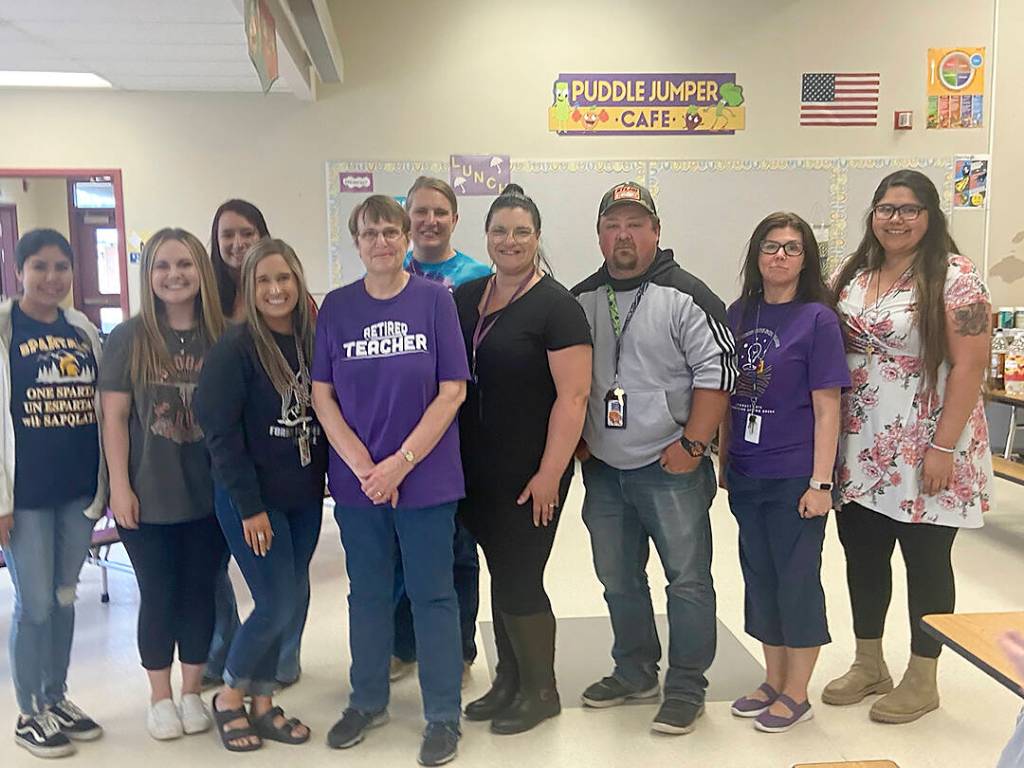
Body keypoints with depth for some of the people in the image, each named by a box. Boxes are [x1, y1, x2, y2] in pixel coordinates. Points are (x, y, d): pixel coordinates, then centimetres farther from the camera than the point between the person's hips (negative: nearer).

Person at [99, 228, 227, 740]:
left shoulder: (221, 337, 0)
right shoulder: (128, 338, -3)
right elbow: (114, 417, -3)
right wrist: (119, 485, -8)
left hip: (209, 493, 1)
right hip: (147, 495, -1)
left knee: (200, 592, 11)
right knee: (158, 596, 9)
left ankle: (193, 692, 30)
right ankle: (160, 698, 28)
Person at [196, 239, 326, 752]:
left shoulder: (313, 342, 4)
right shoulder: (234, 349, -11)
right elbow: (221, 431, -14)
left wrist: (332, 477, 2)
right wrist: (250, 506, -15)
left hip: (304, 498, 5)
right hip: (251, 499, -5)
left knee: (294, 602, 9)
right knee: (277, 604, -4)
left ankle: (262, 704, 27)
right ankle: (229, 696, 21)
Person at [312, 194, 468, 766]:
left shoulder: (435, 299, -4)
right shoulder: (337, 307, 2)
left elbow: (452, 391, -8)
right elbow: (322, 394, 1)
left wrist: (399, 463, -12)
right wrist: (364, 466, -9)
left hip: (427, 477, -2)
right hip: (357, 478, 3)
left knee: (433, 594, 7)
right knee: (368, 593, 16)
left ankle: (444, 717, 22)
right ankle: (368, 702, 35)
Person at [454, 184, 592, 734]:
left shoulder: (556, 306, -10)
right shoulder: (465, 299, 8)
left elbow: (573, 395, -16)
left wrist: (549, 474, -18)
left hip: (529, 475, -6)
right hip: (476, 471, 6)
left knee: (519, 582, 2)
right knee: (500, 575, 16)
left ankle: (541, 692, 23)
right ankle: (509, 681, 33)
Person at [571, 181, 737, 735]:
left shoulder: (685, 296, -8)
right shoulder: (580, 301, 9)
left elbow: (717, 372, -12)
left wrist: (692, 445, -15)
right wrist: (576, 441, 9)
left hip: (670, 467, -5)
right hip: (602, 469, 6)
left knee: (688, 579, 1)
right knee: (619, 580, 16)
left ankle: (686, 690, 17)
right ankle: (634, 673, 34)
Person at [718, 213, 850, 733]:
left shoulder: (817, 319, -8)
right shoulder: (739, 314, 6)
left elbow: (827, 407, -10)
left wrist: (820, 482, -14)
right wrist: (723, 460, 11)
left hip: (795, 476, -5)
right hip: (746, 475, 5)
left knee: (797, 579, 6)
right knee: (760, 576, 15)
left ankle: (796, 694, 22)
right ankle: (774, 680, 32)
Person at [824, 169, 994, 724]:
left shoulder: (954, 277, -9)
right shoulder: (853, 275, 9)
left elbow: (969, 366, -14)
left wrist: (943, 448, -18)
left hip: (922, 454, -5)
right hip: (859, 451, 6)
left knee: (925, 562, 8)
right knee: (862, 556, 14)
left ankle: (922, 680, 25)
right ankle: (868, 665, 32)